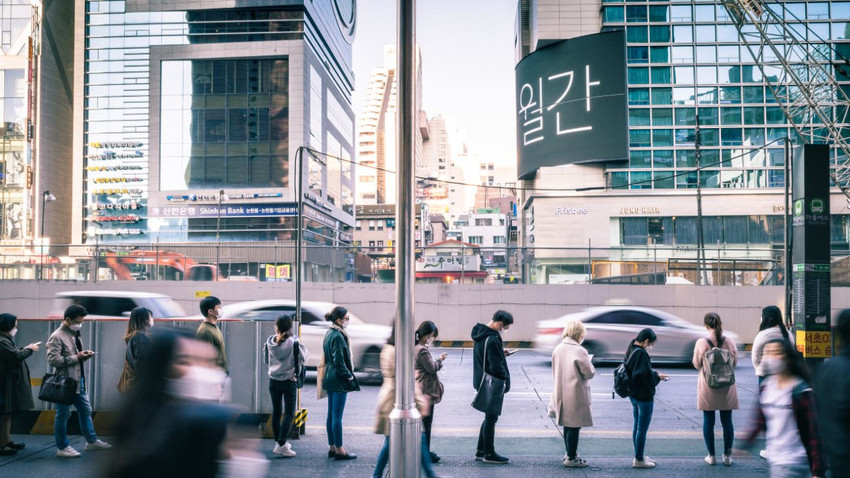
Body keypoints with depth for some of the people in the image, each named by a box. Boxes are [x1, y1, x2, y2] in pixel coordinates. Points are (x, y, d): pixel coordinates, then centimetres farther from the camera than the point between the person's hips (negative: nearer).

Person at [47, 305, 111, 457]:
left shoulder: (75, 334, 13)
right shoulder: (57, 337, -15)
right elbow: (53, 360, -23)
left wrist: (85, 355, 2)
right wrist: (76, 357, -19)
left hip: (79, 381, 9)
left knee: (86, 410, 15)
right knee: (63, 415, 3)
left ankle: (91, 441, 27)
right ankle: (62, 447, 13)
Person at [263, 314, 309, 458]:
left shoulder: (269, 342, -5)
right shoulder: (294, 343, -17)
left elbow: (265, 360, 7)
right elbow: (305, 357, -6)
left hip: (273, 380, 4)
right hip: (289, 381, -4)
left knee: (276, 412, 14)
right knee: (289, 413, 1)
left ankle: (278, 442, 24)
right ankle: (281, 445, -8)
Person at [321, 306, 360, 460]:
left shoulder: (329, 334, 11)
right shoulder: (338, 336, -18)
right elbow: (339, 361, -21)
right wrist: (348, 376, -10)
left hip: (330, 378, 10)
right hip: (339, 379, -10)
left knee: (331, 414, 13)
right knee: (337, 416, -3)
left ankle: (332, 447, 20)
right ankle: (339, 450, 4)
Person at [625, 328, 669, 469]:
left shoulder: (632, 351, 7)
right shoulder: (642, 353, -21)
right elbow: (645, 375, -25)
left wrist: (654, 375, 10)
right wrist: (657, 376, -8)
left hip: (633, 395, 9)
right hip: (644, 397, -9)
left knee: (637, 427, 17)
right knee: (642, 429, 1)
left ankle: (639, 456, 28)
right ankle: (639, 460, 9)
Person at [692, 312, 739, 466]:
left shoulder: (701, 343, -14)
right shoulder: (730, 341, -8)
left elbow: (697, 364, -3)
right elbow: (735, 362, 4)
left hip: (707, 388, -2)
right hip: (727, 388, 2)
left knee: (708, 421, 10)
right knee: (727, 421, 11)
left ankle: (711, 455, 15)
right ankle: (727, 456, 17)